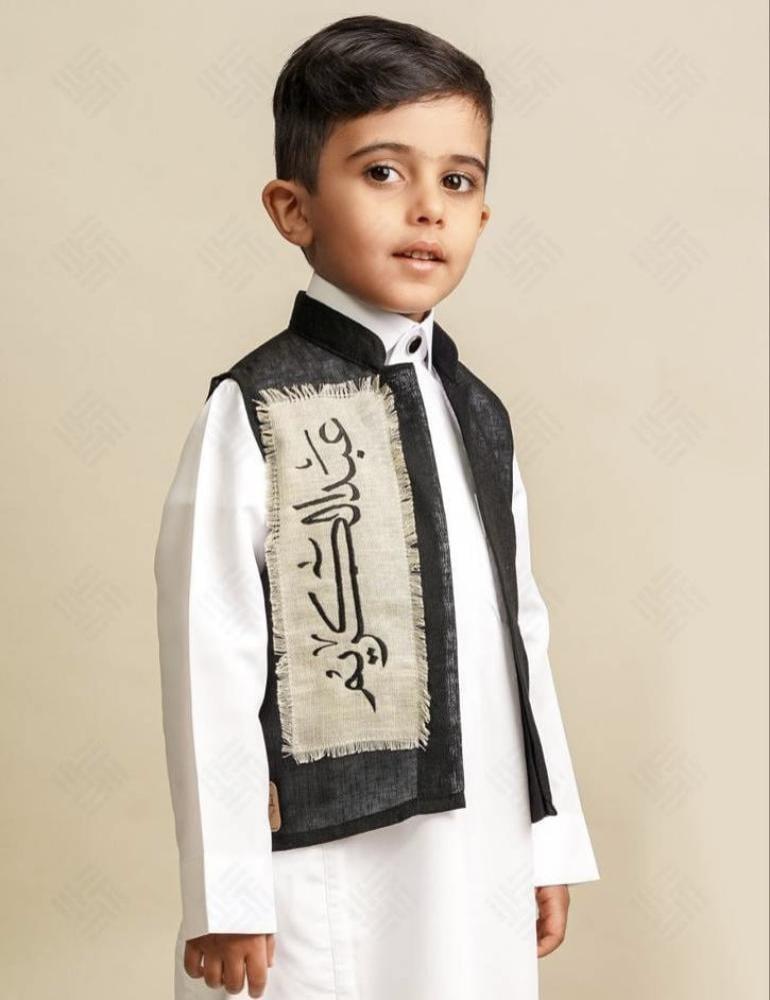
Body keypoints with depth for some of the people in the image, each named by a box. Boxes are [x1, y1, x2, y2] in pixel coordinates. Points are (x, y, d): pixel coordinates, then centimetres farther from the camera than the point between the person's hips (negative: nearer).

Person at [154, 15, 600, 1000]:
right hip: (319, 874, -5)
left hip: (481, 862, 5)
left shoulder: (479, 414, 7)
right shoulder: (253, 413, -11)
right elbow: (208, 661, -11)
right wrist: (224, 897, -10)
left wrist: (552, 840, 12)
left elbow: (519, 632, 11)